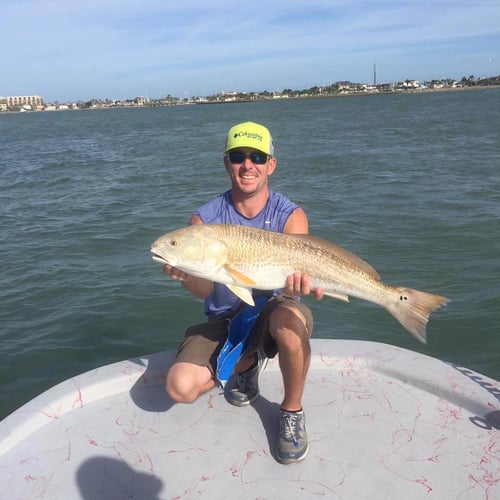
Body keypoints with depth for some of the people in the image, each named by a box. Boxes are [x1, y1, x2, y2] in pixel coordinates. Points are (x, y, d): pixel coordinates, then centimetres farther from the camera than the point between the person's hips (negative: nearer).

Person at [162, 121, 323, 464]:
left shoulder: (291, 216, -8)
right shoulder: (205, 219, -6)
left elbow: (293, 267, -22)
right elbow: (205, 290, -15)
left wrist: (299, 282, -48)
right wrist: (188, 277, -40)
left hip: (271, 312, -1)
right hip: (224, 321, 2)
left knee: (290, 318, -38)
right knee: (180, 387, -20)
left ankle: (292, 411, -9)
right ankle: (249, 362, 13)